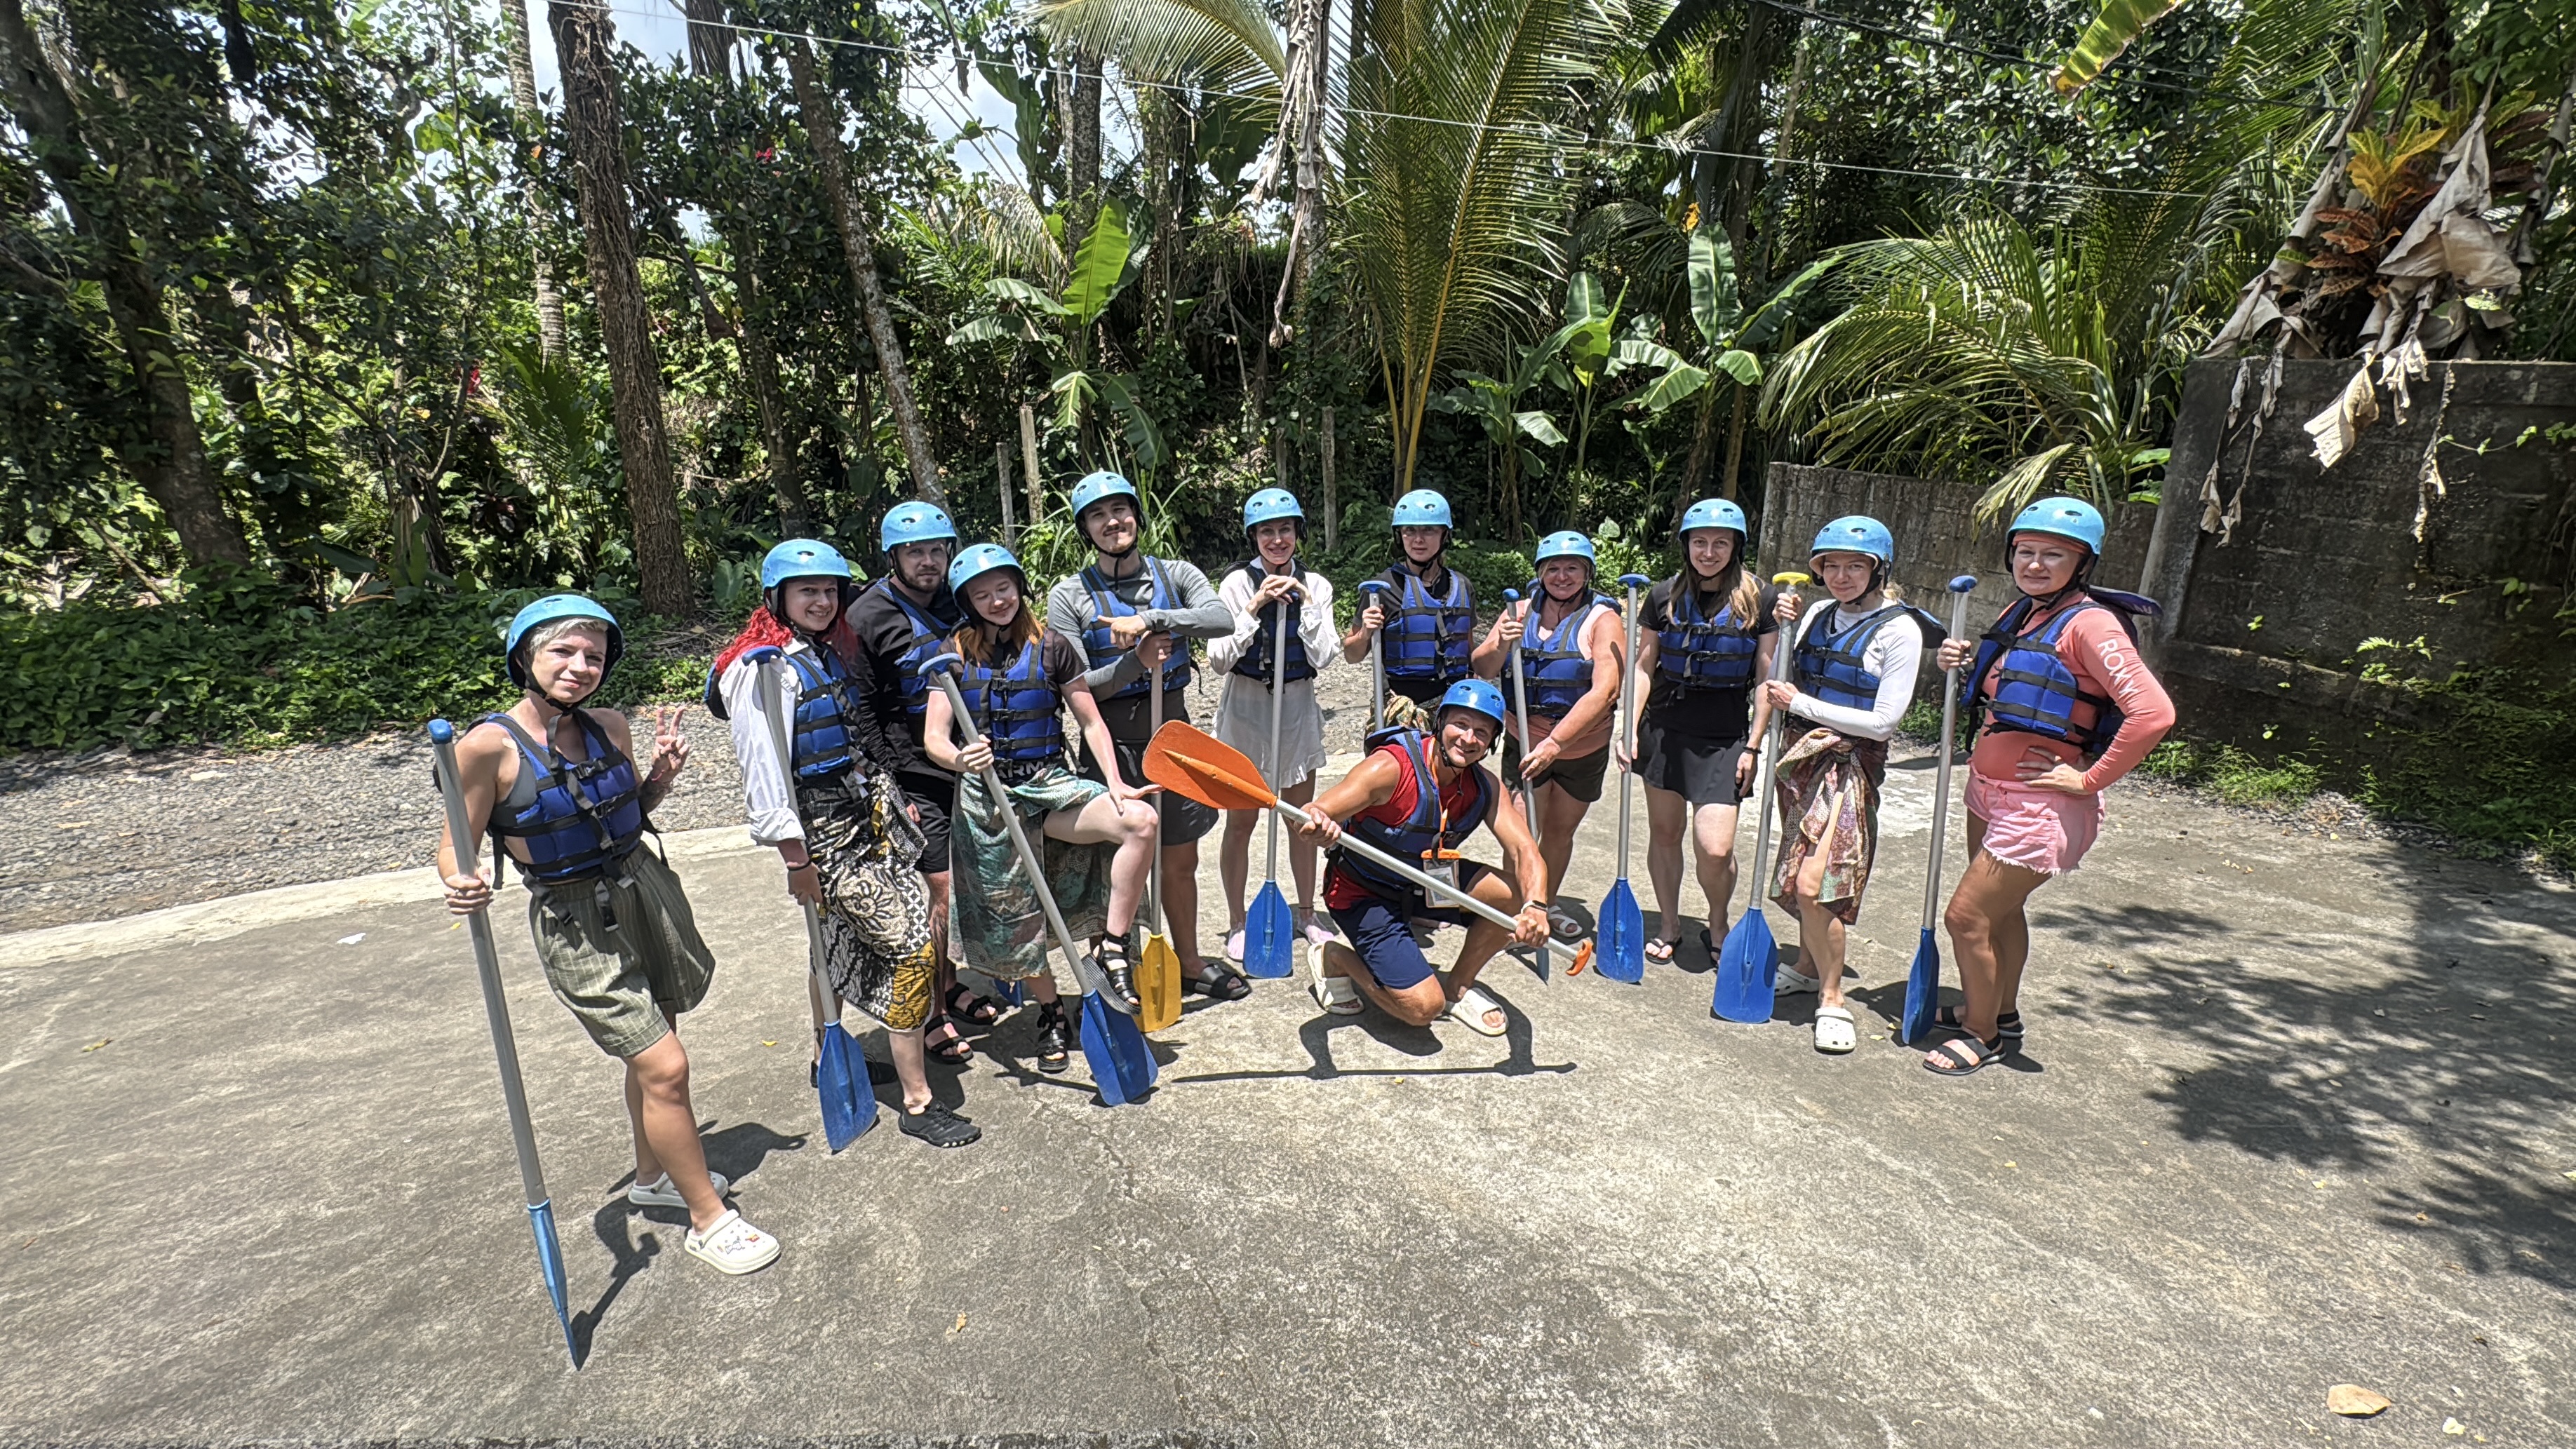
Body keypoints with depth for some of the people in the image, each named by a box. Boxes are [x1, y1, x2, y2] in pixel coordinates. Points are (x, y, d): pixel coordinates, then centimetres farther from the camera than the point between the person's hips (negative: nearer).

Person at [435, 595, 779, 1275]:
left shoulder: (609, 726, 0)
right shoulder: (489, 745, -15)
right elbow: (455, 846, -9)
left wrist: (661, 772, -5)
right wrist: (462, 885, -30)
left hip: (648, 891, 6)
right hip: (574, 923, -5)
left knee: (650, 1049, 20)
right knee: (665, 1066, -6)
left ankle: (653, 1176, 44)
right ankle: (709, 1221, 12)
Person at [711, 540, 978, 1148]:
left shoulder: (829, 654, 14)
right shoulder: (762, 669, -13)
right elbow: (764, 772, -17)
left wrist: (897, 800, 18)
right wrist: (795, 858, -19)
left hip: (874, 818, 8)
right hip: (826, 834, -8)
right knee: (911, 949, -10)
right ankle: (917, 1103, 0)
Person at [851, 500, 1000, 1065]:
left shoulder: (956, 604, 9)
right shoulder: (868, 617, -9)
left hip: (964, 765, 6)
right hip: (912, 774, -6)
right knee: (944, 892, -7)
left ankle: (950, 985, 33)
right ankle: (931, 1016, 9)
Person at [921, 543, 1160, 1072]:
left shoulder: (1052, 648, 3)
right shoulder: (955, 656, 4)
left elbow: (1091, 722, 5)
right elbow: (934, 738, -3)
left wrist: (1115, 782, -10)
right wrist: (959, 758, -27)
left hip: (1049, 785, 0)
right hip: (985, 796, 1)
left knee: (1140, 820, -26)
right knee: (1016, 915, 4)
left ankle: (1111, 948, -13)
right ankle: (1050, 1015, 27)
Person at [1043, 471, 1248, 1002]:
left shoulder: (1176, 574, 4)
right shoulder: (1069, 595, -2)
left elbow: (1222, 620, -16)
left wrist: (1150, 620, -26)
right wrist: (1135, 663, -22)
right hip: (1111, 741, -3)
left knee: (1181, 860, 15)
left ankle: (1189, 963, 34)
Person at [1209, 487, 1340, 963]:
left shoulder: (1315, 585, 2)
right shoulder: (1238, 582, -6)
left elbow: (1322, 655, -7)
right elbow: (1219, 657, -14)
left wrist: (1305, 601, -14)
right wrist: (1255, 607, -20)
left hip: (1297, 708, 3)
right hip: (1245, 706, -3)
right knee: (1241, 821, 3)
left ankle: (1307, 914, 28)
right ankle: (1236, 924, 17)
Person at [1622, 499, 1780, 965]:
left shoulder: (1759, 600, -2)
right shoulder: (1665, 596, 3)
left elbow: (1766, 678, 0)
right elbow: (1644, 666, 6)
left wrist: (1753, 745, -4)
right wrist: (1630, 728, -3)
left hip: (1725, 737, -2)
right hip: (1665, 729, 2)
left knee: (1715, 849, -9)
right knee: (1664, 832, 11)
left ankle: (1718, 926, 20)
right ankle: (1668, 925, 30)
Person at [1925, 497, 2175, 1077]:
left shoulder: (2089, 624, -18)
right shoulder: (2021, 614, 7)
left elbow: (2153, 712, -27)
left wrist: (2089, 779, -19)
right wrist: (1969, 660, 4)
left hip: (2040, 805, -8)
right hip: (1988, 789, 8)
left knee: (1966, 917, -2)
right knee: (2000, 910, 21)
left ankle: (1981, 1034, 19)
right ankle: (2001, 1017, 39)